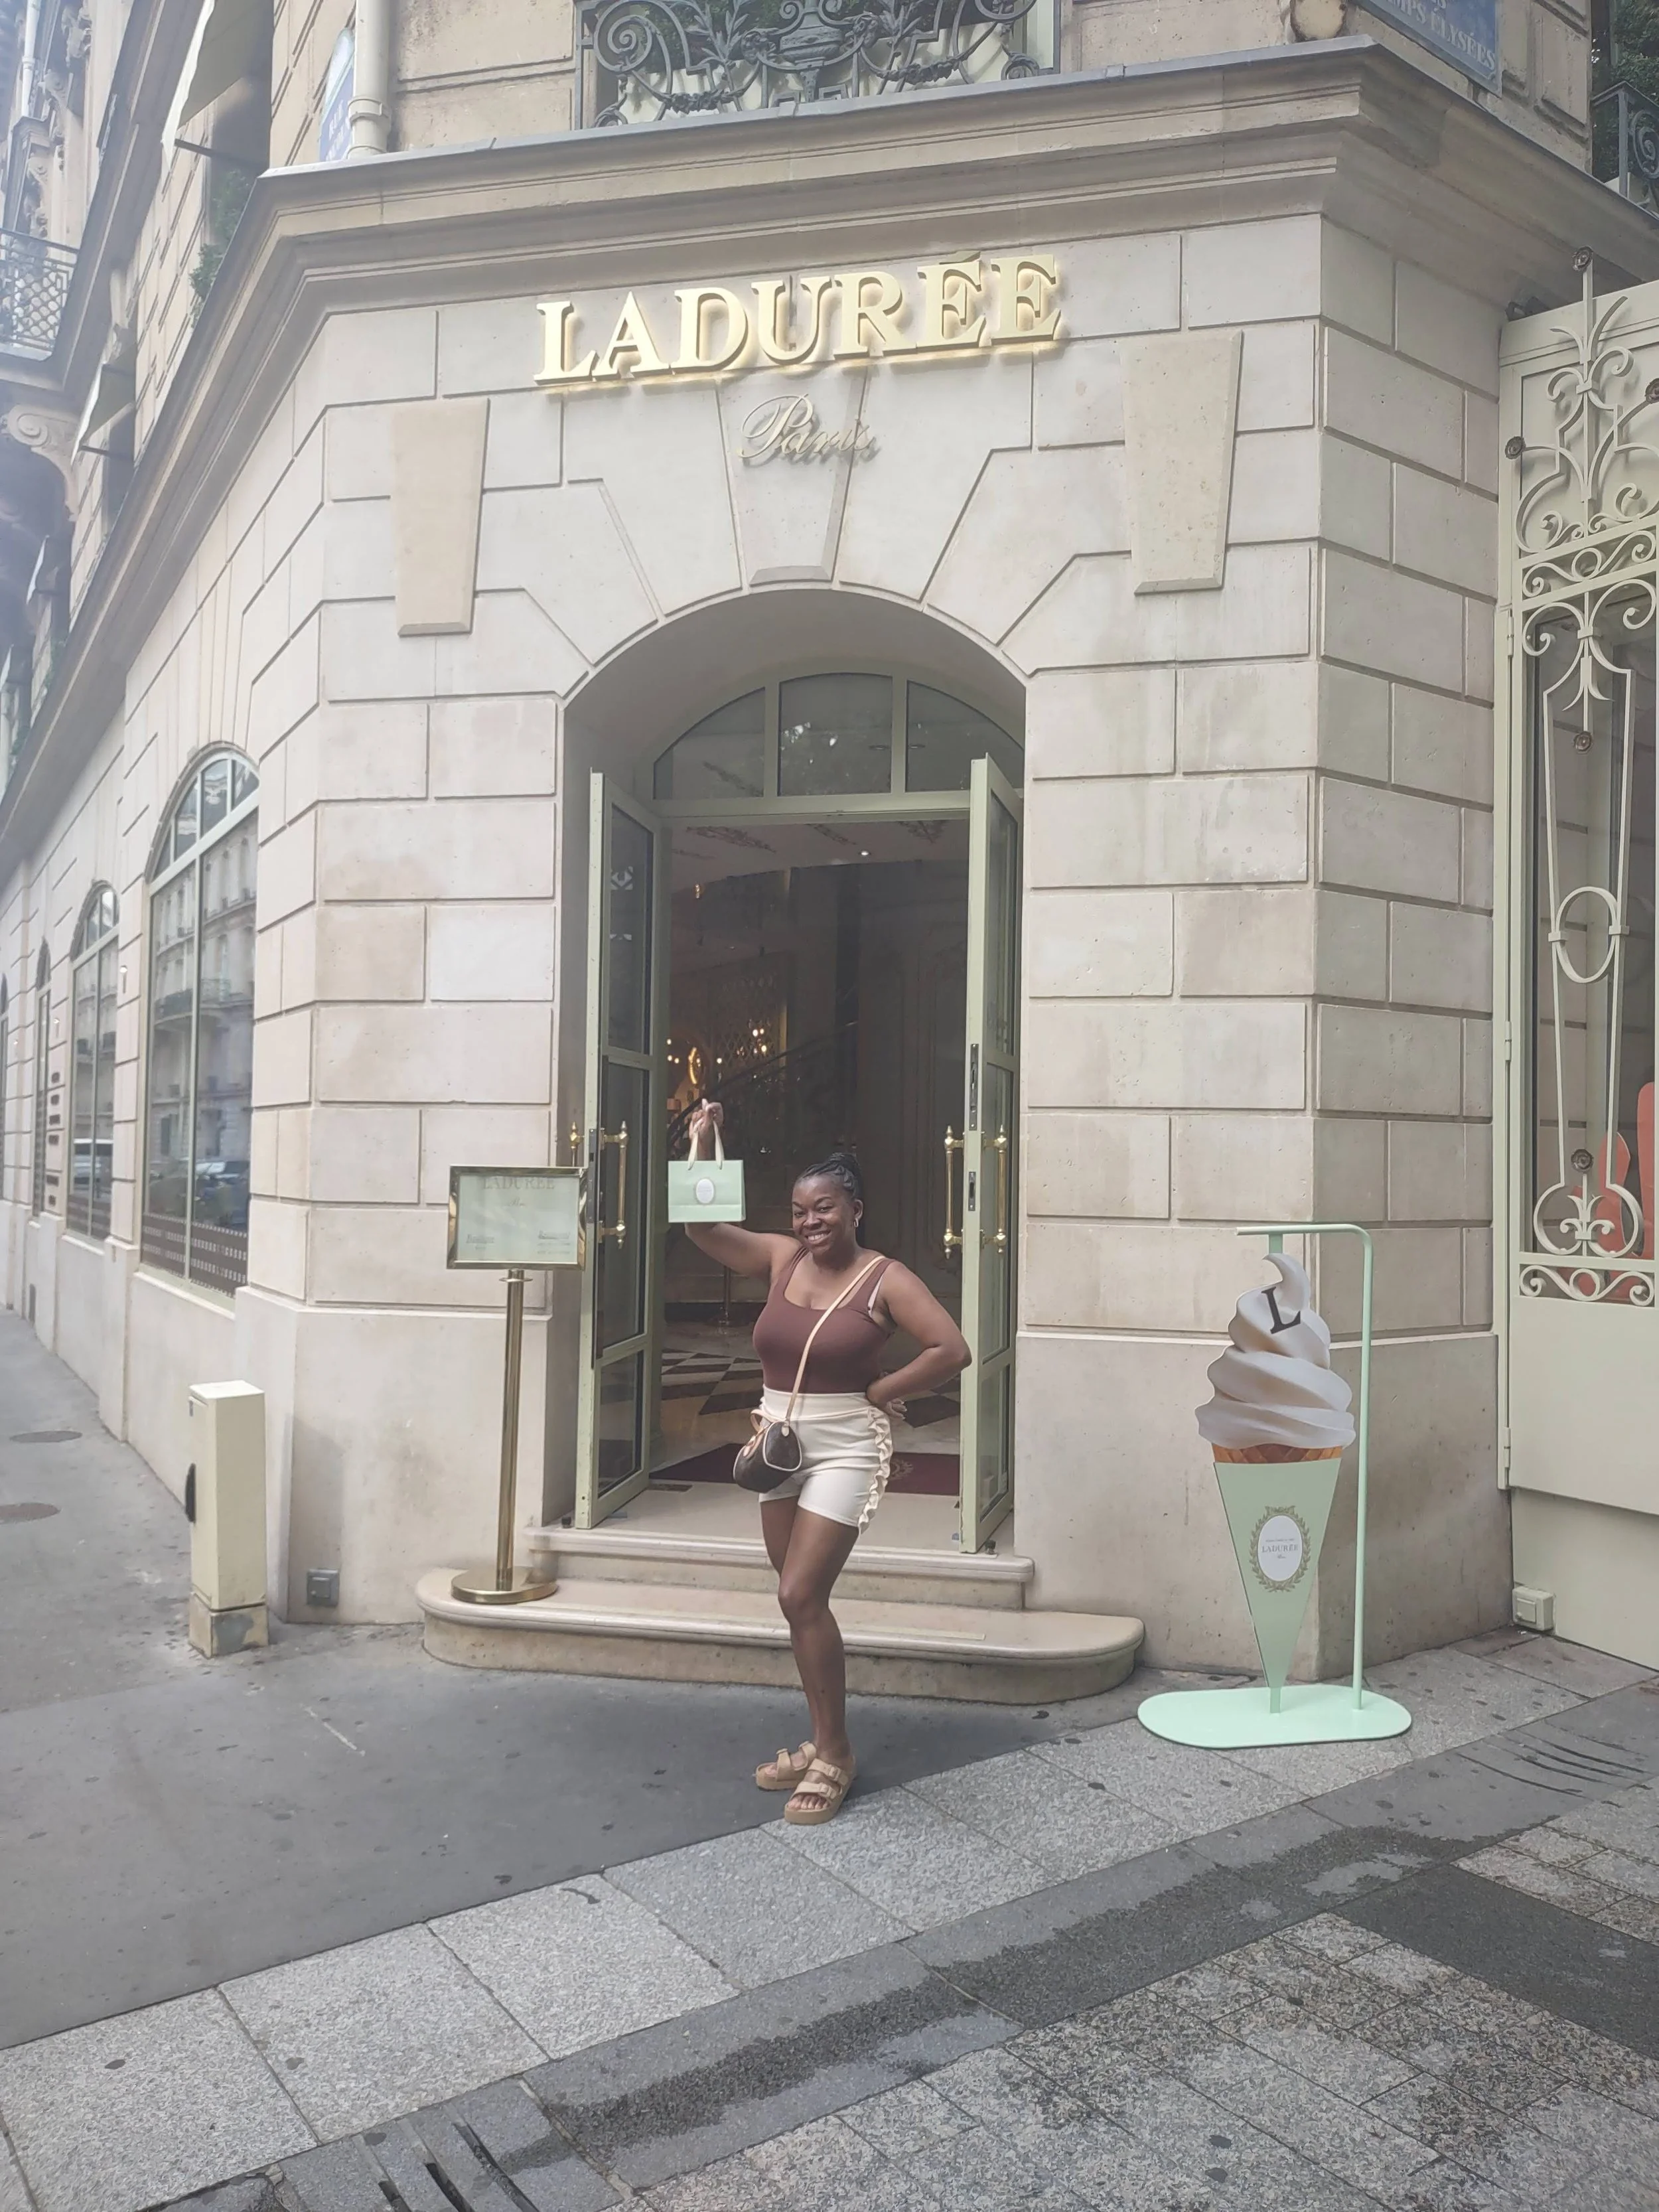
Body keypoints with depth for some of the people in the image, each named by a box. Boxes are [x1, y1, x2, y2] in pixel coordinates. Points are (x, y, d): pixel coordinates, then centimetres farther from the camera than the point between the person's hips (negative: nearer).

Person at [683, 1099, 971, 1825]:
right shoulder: (781, 1259, 3)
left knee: (800, 1596, -11)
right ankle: (824, 1742, 28)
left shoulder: (885, 1280, -11)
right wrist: (701, 1140, -5)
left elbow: (952, 1350, -18)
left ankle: (834, 1757, 6)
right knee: (802, 1601, 13)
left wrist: (878, 1392, -14)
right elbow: (701, 1227, 1)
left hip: (845, 1451, -6)